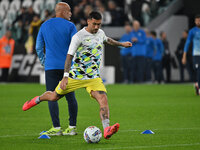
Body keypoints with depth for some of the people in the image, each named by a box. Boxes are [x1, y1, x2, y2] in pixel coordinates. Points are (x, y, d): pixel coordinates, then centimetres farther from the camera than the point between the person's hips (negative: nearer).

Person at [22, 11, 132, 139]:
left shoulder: (100, 33, 7)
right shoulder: (79, 36, -14)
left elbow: (107, 39, 34)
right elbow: (69, 56, -17)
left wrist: (121, 44, 43)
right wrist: (65, 76, -24)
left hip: (94, 77, 4)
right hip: (76, 75, -4)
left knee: (103, 99, -21)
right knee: (54, 97, 9)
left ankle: (107, 130, -32)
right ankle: (38, 100, 43)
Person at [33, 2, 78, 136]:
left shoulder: (44, 26, 8)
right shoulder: (70, 26, -1)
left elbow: (38, 47, 11)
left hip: (51, 66, 0)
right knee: (70, 96, 8)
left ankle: (56, 128, -8)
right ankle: (72, 127, 8)